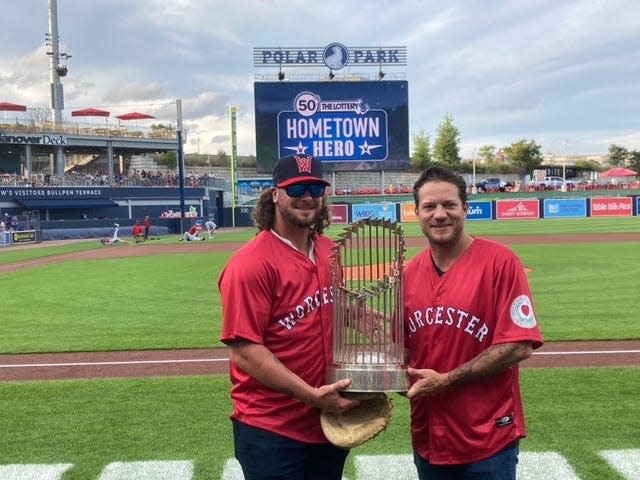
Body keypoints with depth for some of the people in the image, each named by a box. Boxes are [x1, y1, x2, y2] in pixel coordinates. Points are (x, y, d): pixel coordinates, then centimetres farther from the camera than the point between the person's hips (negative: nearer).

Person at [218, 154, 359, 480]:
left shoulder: (331, 251, 4)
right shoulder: (251, 263, -17)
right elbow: (244, 352, -20)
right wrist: (311, 395, -23)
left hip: (330, 423, 7)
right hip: (271, 431, -7)